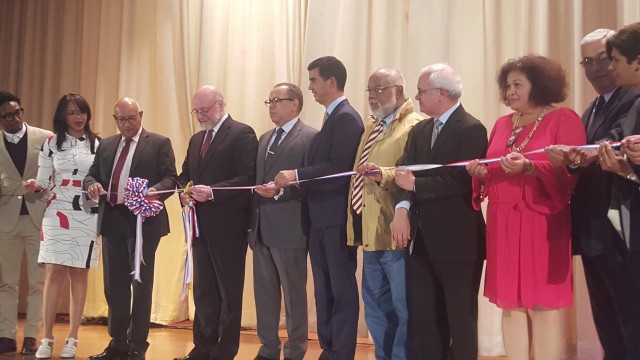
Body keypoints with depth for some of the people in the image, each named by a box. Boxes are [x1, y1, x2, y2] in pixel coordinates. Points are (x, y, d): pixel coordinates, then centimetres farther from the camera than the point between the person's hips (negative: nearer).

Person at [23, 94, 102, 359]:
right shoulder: (51, 143, 7)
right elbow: (44, 182, 6)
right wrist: (35, 185, -15)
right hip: (58, 214, 0)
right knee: (54, 272, -5)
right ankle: (47, 339, 2)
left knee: (79, 275, 4)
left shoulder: (98, 144, 6)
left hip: (87, 216, 0)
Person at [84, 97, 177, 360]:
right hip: (111, 220, 5)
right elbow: (91, 175, 16)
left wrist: (152, 191, -27)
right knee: (114, 284, 10)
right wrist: (91, 184, -8)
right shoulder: (106, 145, 16)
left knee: (141, 284, 0)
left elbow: (170, 179, -7)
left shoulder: (159, 143, 0)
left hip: (143, 220, -5)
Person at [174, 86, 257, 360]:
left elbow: (248, 178, -16)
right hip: (201, 225, 8)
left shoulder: (242, 134, -7)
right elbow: (185, 175, 21)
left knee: (229, 292, 2)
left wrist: (212, 192, -24)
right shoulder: (196, 139, 18)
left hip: (228, 226, -8)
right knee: (203, 291, 13)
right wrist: (184, 192, -1)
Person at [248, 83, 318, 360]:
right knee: (264, 292, 14)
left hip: (289, 229, -7)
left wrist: (280, 190, -25)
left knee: (294, 293, 3)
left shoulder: (310, 137, -6)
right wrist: (252, 221, 10)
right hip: (261, 229, 8)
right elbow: (258, 179, 18)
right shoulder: (264, 139, 18)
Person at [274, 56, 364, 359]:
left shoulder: (346, 117, -13)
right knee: (324, 289, 14)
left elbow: (339, 167, -22)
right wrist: (292, 181, 5)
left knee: (342, 288, -1)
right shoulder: (333, 118, 17)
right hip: (321, 219, 10)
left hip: (337, 219, -10)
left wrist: (296, 174, -19)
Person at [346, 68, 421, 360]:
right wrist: (354, 221, 18)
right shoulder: (370, 125, 19)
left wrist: (383, 176, -34)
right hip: (370, 231, 9)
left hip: (394, 232, -9)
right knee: (375, 306, 17)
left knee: (403, 308, 0)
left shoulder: (415, 126, -9)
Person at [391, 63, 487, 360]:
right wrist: (402, 208, -17)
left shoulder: (471, 129, -11)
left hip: (458, 240, -7)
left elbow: (462, 181, -22)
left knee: (460, 319, 6)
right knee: (421, 318, 13)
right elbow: (407, 173, 1)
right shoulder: (420, 130, 12)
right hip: (424, 240, 7)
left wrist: (416, 184, -17)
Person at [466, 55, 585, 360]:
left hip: (542, 224, -5)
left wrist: (529, 167, -24)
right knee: (510, 304, 6)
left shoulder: (564, 119, -2)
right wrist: (481, 173, -4)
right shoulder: (502, 124, 16)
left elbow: (569, 172, -11)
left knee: (544, 306, -5)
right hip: (503, 226, 6)